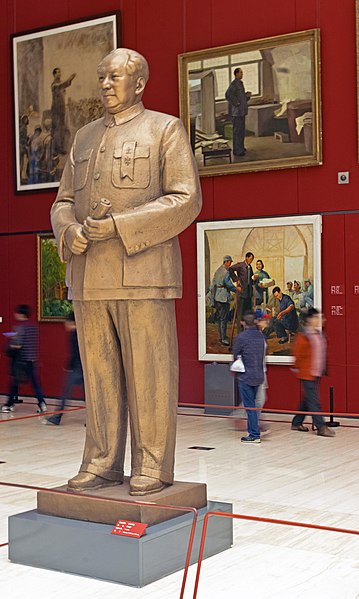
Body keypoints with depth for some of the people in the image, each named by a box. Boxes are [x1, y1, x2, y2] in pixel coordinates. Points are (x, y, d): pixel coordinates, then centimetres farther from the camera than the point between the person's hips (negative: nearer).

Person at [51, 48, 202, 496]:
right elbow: (63, 201, 21)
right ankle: (102, 463, 16)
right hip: (88, 275, 5)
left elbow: (186, 199, -5)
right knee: (98, 374, 7)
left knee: (148, 372, -2)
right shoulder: (84, 137, 22)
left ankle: (152, 467, 6)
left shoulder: (165, 129, 5)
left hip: (143, 272, -5)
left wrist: (119, 226, -14)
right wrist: (69, 232, -3)